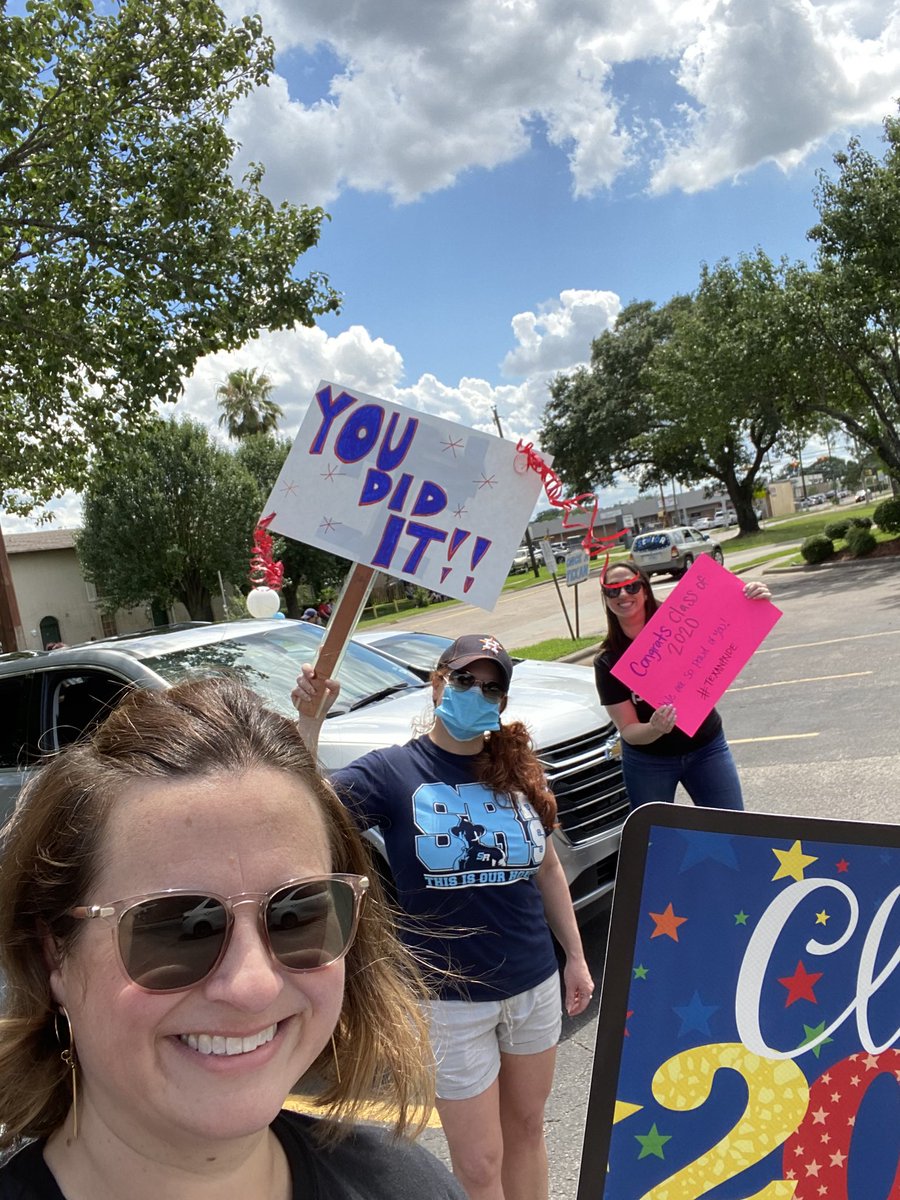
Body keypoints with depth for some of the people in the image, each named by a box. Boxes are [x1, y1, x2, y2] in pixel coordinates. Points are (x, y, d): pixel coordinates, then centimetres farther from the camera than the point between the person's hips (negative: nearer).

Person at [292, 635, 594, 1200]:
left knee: (527, 1129, 23)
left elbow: (548, 868, 10)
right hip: (452, 998, -4)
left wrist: (576, 957, 12)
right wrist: (309, 720, -40)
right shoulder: (394, 770, -13)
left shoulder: (519, 770, 0)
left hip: (536, 983, 4)